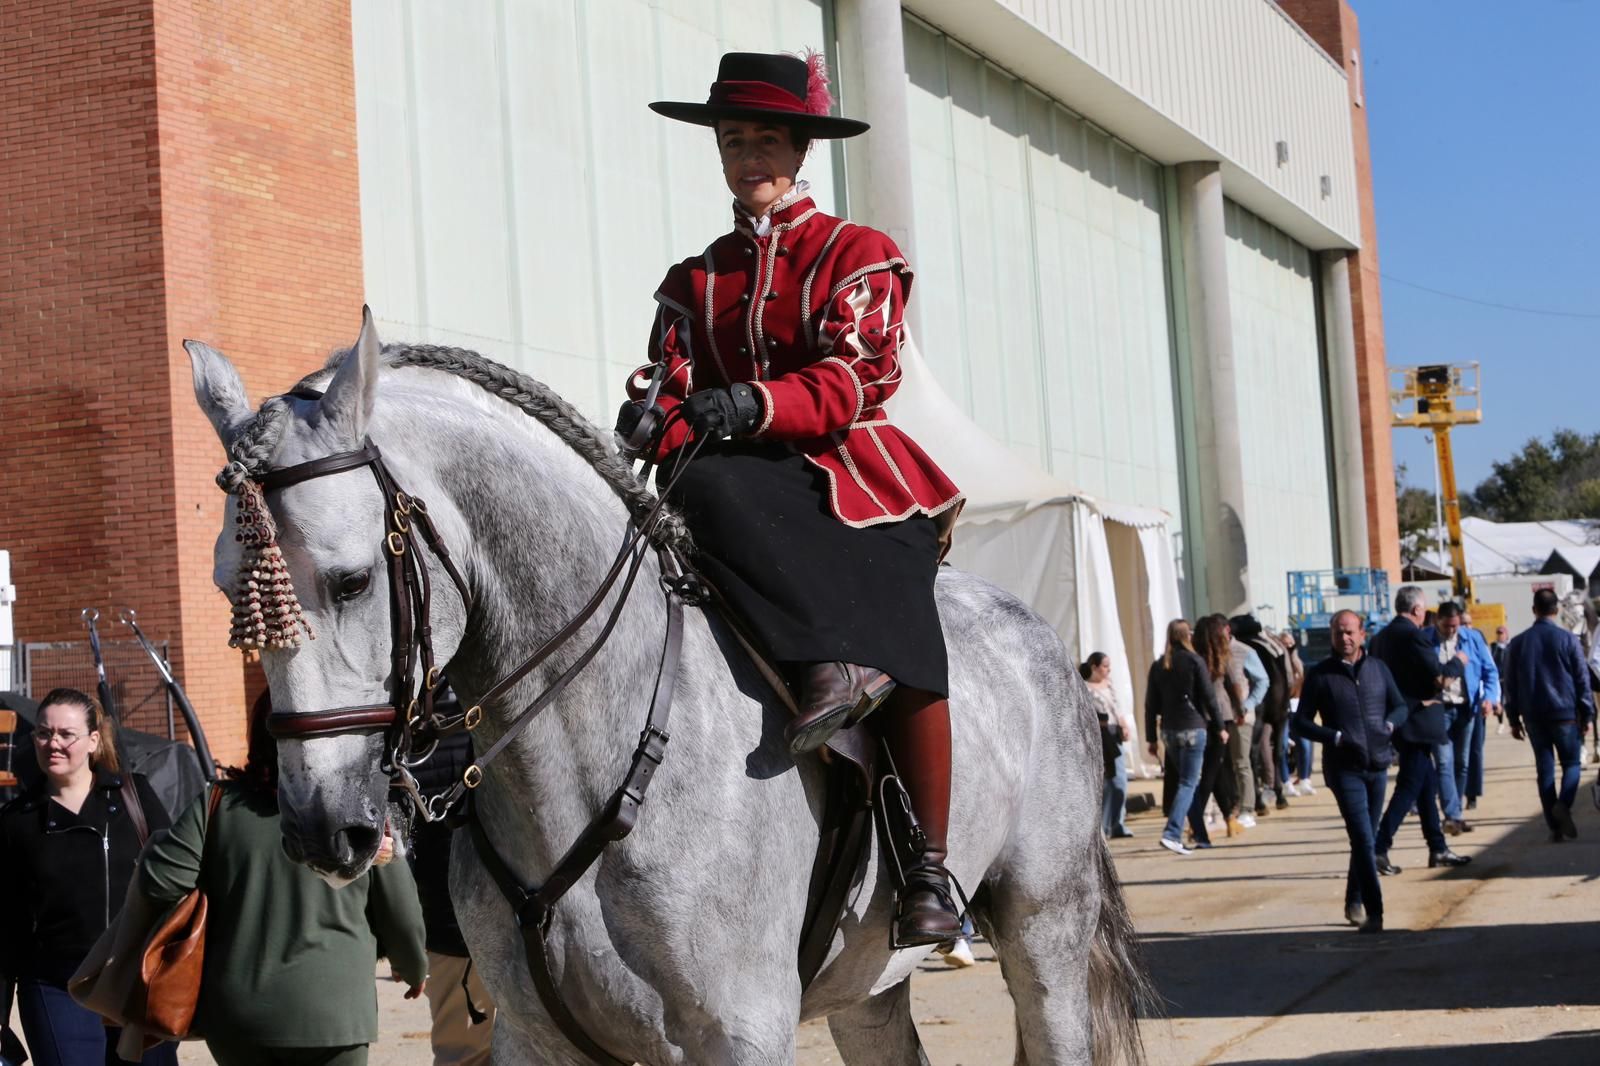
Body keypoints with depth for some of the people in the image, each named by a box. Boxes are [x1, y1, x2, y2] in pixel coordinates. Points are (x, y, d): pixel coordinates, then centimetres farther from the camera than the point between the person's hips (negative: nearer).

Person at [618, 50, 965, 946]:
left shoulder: (857, 254, 9)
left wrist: (755, 403, -25)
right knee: (697, 492, -36)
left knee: (904, 642, -25)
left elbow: (863, 374, -7)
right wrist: (655, 416, -18)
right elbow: (673, 382, 9)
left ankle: (932, 871, -21)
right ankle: (831, 663, -45)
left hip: (850, 470, -2)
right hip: (741, 480, 3)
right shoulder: (694, 282, 22)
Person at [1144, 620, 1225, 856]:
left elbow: (1151, 704, 7)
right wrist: (1219, 726, 4)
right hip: (1192, 729, -5)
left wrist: (1152, 738, 12)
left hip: (1168, 730, 5)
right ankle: (1171, 834, -20)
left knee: (1189, 783, 13)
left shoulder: (1158, 666, 6)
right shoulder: (1195, 662, -6)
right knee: (1188, 783, -6)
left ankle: (1202, 836, 15)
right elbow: (1208, 697, -6)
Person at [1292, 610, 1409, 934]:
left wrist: (1389, 724, -5)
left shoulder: (1378, 669, 9)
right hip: (1344, 768, -4)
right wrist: (1335, 737, -15)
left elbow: (1401, 707, 16)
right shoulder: (1319, 675, -1)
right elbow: (1301, 723, -2)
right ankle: (1374, 912, -14)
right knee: (1364, 839, -13)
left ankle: (1354, 903, 29)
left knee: (1366, 840, 14)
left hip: (1378, 765, 4)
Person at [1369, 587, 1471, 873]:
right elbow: (1438, 676, -17)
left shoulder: (1381, 637, 11)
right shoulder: (1414, 635, -16)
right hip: (1417, 722, -9)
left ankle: (1438, 849, 21)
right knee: (1409, 787, -7)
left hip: (1395, 719, 9)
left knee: (1428, 783, 16)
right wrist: (1458, 663, 2)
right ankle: (1378, 848, -12)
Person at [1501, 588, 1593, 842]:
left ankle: (1555, 827, 3)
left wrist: (1514, 719, 12)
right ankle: (1563, 804, -20)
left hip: (1533, 716, 2)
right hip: (1565, 713, -2)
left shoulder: (1518, 643, 4)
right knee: (1572, 763, 8)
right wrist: (1586, 714, 4)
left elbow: (1510, 685, 6)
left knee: (1545, 768, 7)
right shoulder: (1567, 639, -4)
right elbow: (1582, 679, -3)